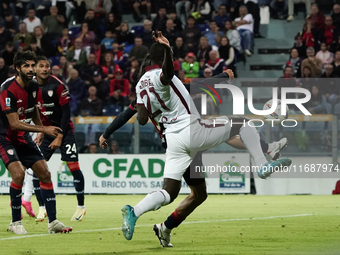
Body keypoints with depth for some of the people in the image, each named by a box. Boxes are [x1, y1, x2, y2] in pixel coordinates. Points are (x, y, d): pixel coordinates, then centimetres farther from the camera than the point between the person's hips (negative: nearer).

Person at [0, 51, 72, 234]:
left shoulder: (34, 87, -1)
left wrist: (41, 133, 20)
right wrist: (44, 129, -27)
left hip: (24, 137, 7)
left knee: (45, 174, 0)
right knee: (19, 173, -25)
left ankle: (53, 221, 6)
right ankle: (15, 222, -9)